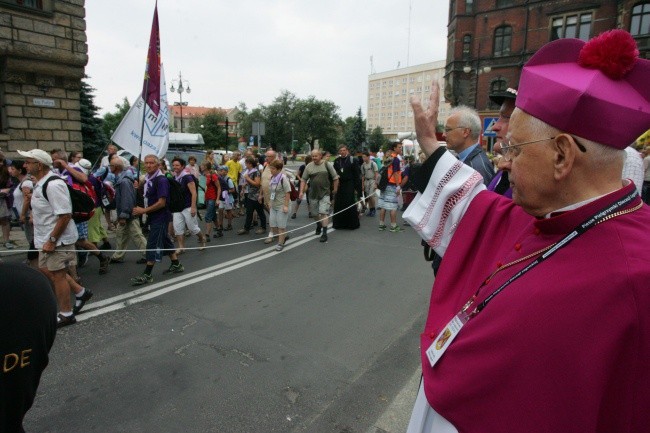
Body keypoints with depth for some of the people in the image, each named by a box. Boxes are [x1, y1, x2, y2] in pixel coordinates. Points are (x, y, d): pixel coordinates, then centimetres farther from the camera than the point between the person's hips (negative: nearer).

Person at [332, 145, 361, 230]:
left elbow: (357, 175, -4)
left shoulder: (352, 160, -3)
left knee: (350, 204, -5)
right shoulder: (337, 161, 9)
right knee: (338, 205, 2)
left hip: (349, 186, -4)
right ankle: (339, 223, 13)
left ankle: (352, 223, 8)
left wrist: (356, 187, -8)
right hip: (339, 185, 4)